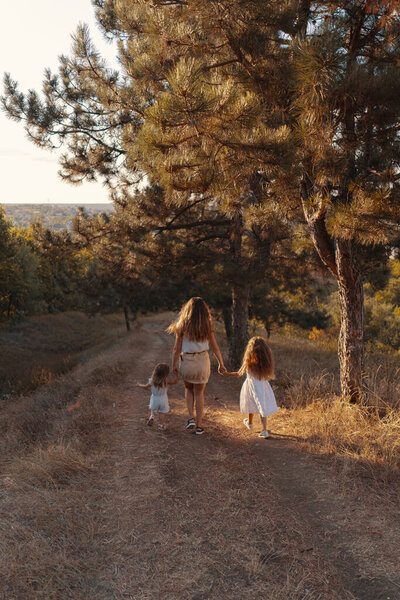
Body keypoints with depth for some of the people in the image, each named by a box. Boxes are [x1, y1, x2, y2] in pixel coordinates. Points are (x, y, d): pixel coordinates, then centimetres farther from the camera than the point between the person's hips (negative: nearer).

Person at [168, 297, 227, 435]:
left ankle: (191, 418, 12)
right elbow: (215, 347, -1)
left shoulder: (182, 327, -7)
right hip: (202, 361, 0)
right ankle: (199, 426, 15)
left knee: (189, 388, 25)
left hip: (186, 361, 0)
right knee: (199, 393, 13)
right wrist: (221, 364, 7)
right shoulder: (207, 327, -5)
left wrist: (174, 364, 3)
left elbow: (177, 348, -6)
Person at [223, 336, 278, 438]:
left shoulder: (248, 363, -13)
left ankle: (249, 423, 45)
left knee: (252, 406, 21)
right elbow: (270, 376, -2)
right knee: (262, 408, 7)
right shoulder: (266, 363, -8)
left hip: (251, 386, -1)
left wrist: (227, 373, 7)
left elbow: (239, 374, -5)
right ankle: (264, 430, -1)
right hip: (263, 387, 1)